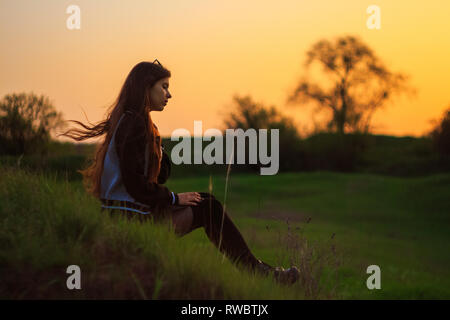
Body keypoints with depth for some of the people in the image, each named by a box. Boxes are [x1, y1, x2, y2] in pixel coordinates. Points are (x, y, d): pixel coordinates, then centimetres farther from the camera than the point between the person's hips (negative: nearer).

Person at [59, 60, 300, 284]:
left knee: (205, 202, 16)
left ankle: (253, 267, 13)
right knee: (207, 208, -2)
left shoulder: (136, 121, 16)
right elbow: (135, 184, -22)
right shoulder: (133, 124, -15)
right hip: (132, 219, -10)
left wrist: (157, 144, 3)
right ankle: (255, 270, 7)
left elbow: (161, 175, 16)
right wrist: (174, 198, -9)